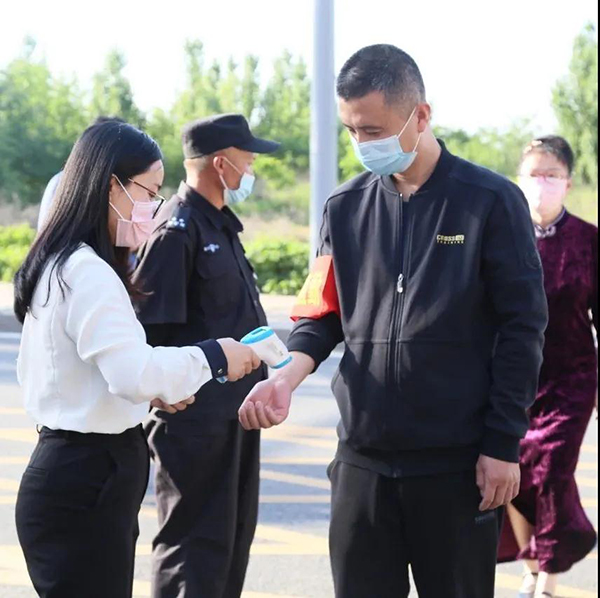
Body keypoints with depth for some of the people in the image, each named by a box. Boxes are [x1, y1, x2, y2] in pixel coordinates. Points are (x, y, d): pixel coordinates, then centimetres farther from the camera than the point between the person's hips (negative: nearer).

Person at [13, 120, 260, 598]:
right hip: (85, 483, -10)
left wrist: (148, 392, 15)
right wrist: (212, 358, -14)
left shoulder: (57, 265, 15)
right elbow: (135, 370, -27)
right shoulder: (88, 272, -17)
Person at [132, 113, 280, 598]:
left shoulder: (222, 225, 15)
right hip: (196, 417, -10)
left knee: (234, 537, 16)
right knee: (197, 543, -5)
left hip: (235, 412, 10)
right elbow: (154, 329, -20)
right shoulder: (179, 228, -16)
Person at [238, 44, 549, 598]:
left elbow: (522, 329, -6)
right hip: (362, 458, 4)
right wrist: (287, 376, -10)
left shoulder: (491, 201, -5)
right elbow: (323, 315, 11)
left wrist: (504, 446, -9)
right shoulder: (345, 207, 7)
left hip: (458, 463, -3)